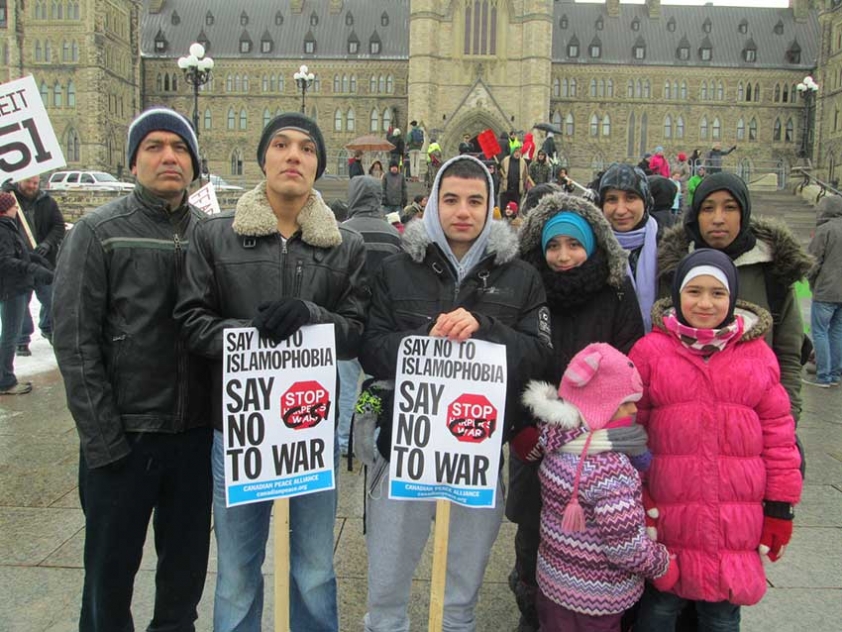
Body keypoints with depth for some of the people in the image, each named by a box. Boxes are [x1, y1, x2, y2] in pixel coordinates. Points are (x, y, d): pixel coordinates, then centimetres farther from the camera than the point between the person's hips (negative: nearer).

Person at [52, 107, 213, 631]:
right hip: (124, 435, -3)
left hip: (196, 432, 3)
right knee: (111, 567, 12)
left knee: (188, 561, 17)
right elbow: (74, 341, -9)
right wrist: (102, 438, -13)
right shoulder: (98, 233, -5)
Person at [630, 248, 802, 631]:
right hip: (668, 516, -1)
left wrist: (780, 507, 6)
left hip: (737, 522, 2)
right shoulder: (650, 350, -3)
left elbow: (778, 433, 6)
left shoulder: (758, 354, 3)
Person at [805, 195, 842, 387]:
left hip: (826, 292, -7)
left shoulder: (825, 229, -13)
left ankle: (823, 377, 0)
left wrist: (812, 281, 6)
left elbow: (813, 261, -12)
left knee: (820, 332, 1)